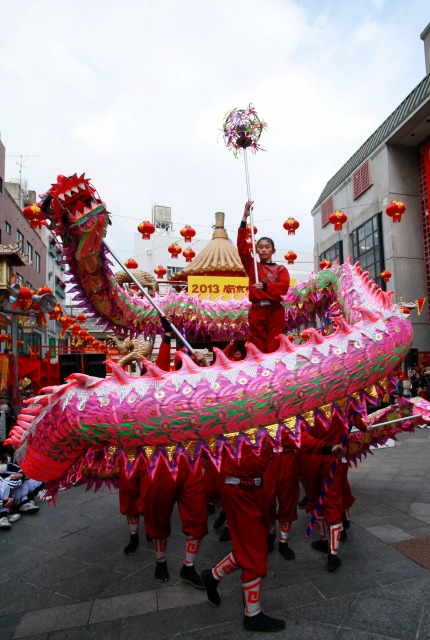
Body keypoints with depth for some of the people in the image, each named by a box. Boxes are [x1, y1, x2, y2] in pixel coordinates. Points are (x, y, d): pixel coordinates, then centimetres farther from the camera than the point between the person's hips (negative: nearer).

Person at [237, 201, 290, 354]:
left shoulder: (280, 269, 11)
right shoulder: (252, 266, 11)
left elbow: (284, 286, -7)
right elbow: (242, 246, -1)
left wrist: (265, 286, -25)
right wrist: (245, 217, -6)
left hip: (275, 311, -1)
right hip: (256, 311, 1)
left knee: (273, 349, -3)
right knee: (258, 349, 1)